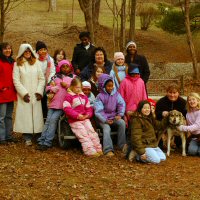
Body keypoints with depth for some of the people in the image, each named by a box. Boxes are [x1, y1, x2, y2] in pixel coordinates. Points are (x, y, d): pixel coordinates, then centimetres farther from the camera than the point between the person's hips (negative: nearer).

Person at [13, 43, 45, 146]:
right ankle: (27, 138, -3)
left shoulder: (36, 63, 8)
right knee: (25, 115, -4)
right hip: (24, 95, -2)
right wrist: (24, 93, -9)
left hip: (35, 95, 2)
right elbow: (16, 81, -3)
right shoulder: (17, 64, 2)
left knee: (36, 114, 1)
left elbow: (42, 79, 7)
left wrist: (39, 92, -4)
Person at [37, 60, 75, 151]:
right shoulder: (56, 77, 20)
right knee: (48, 120, -8)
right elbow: (48, 87, 19)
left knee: (53, 119, -17)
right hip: (54, 102, 3)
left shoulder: (74, 77, 12)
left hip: (63, 104, -3)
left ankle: (47, 143, -16)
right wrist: (52, 88, -2)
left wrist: (67, 85, -6)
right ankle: (41, 141, -8)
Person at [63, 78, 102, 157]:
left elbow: (89, 107, 19)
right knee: (83, 134, -18)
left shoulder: (84, 96, 17)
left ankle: (98, 149, -11)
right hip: (74, 121, -5)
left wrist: (88, 114, -4)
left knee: (91, 131, -10)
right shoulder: (69, 96, -2)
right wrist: (77, 115, -20)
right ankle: (91, 151, -26)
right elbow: (67, 109, -13)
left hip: (85, 119, 5)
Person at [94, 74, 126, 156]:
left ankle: (122, 145, -14)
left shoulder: (116, 94, 5)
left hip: (114, 117, 3)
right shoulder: (100, 97, -7)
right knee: (106, 128, -29)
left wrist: (120, 114, -16)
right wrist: (105, 120, -23)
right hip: (103, 119, -3)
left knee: (122, 123, -23)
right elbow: (98, 111, -13)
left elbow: (122, 104, 0)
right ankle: (108, 150, -32)